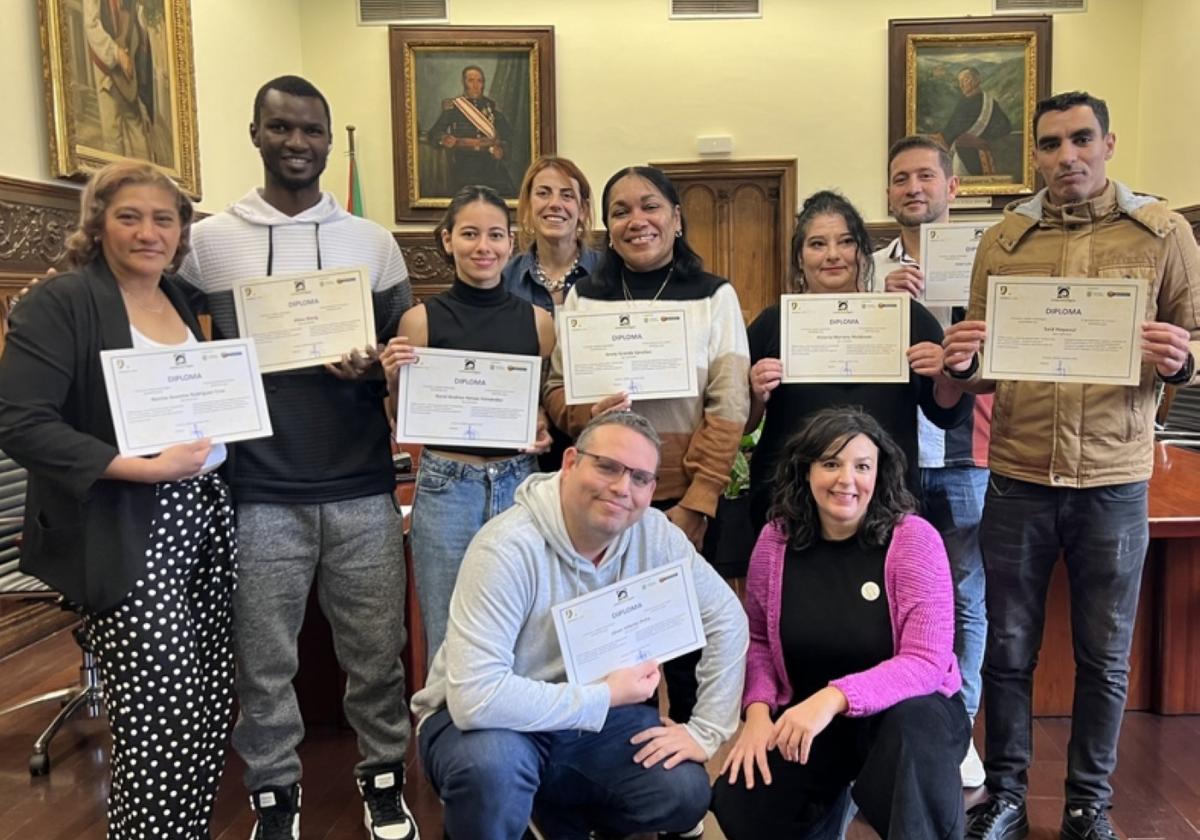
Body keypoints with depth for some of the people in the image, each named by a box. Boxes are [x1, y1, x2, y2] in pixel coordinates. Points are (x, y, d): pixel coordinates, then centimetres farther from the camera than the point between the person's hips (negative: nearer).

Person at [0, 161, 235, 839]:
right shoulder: (58, 304, -7)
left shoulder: (185, 300, 13)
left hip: (208, 520, 6)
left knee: (213, 706, 10)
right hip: (126, 538, -6)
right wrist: (145, 467, -20)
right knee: (160, 722, -4)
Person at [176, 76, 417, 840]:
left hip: (363, 487, 1)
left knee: (376, 648, 10)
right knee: (264, 659, 11)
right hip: (259, 491, 0)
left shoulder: (373, 241, 7)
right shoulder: (209, 241, 4)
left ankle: (384, 775, 32)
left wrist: (374, 367, -12)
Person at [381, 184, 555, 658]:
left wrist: (547, 428, -4)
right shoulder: (421, 319, 0)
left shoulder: (537, 320, 5)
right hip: (446, 487, -1)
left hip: (520, 484, 2)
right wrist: (394, 380, -13)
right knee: (448, 638, 8)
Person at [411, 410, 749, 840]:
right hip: (486, 717, -5)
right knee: (493, 764, -36)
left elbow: (726, 617, -1)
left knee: (684, 794, -11)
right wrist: (604, 697, -27)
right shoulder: (508, 548, -30)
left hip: (596, 711, 5)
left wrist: (706, 730, -7)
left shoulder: (656, 535, -12)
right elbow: (476, 697, -36)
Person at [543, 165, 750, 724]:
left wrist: (695, 504, -12)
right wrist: (584, 416, -14)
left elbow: (729, 409, -4)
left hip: (684, 498, -1)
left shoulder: (714, 296, 1)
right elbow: (554, 388, 9)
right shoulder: (583, 296, 8)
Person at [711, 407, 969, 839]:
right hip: (804, 716, 3)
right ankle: (827, 804, 14)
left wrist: (835, 698, -34)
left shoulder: (914, 539, -15)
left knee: (914, 734, -38)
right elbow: (757, 640, 6)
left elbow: (926, 663, -21)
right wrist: (758, 710, -13)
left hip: (905, 709, -3)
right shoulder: (776, 540, -5)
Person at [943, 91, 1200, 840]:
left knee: (1105, 654, 11)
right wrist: (962, 362, -15)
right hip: (1018, 477, 1)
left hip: (1115, 482, 0)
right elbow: (981, 369, 7)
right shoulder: (1003, 240, 4)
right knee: (1008, 647, 9)